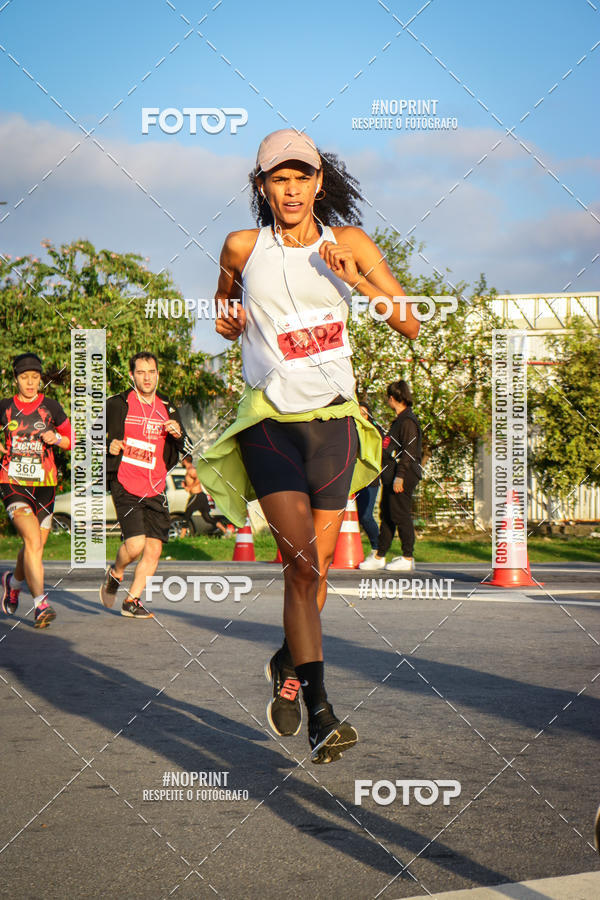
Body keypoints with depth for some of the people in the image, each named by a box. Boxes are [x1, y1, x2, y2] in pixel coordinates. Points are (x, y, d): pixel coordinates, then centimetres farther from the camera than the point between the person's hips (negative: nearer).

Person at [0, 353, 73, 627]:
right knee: (33, 540, -19)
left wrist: (56, 438, -10)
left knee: (34, 546, 9)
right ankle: (40, 604, -21)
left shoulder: (50, 406, 4)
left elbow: (72, 441, 11)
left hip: (44, 483, 2)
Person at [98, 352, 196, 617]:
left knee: (154, 550, -1)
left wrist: (178, 434, -4)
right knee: (135, 544, -17)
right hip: (125, 486, -4)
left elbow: (186, 450, 18)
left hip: (155, 490, 4)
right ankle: (115, 573, 16)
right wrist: (108, 444, -9)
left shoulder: (168, 409, 11)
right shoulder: (116, 404, 0)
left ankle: (132, 600, 15)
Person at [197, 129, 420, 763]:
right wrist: (229, 319, -2)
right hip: (270, 417, -2)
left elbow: (410, 325, -1)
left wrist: (358, 283, -16)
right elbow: (225, 311, 22)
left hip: (333, 418, 2)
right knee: (300, 559, -19)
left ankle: (287, 668, 37)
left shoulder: (348, 242, 2)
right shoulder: (243, 247, 2)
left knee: (316, 566, 8)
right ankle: (320, 712, -21)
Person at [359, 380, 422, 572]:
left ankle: (407, 558, -2)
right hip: (391, 476, 10)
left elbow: (409, 451, -18)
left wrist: (400, 476, -22)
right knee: (386, 514, 12)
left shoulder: (408, 421, -12)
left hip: (404, 476, -10)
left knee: (400, 515, -7)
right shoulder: (399, 420, 18)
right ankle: (379, 557, 17)